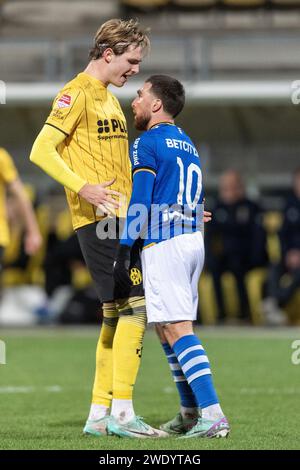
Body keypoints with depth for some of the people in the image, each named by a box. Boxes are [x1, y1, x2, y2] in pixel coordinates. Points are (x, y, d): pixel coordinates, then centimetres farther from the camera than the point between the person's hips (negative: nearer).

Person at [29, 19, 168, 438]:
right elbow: (41, 150, -16)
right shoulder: (78, 93, -7)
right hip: (98, 217, -10)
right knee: (135, 304, -15)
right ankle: (122, 410, -17)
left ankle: (98, 415, 12)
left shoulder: (109, 98, 22)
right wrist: (82, 188, -27)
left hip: (121, 217, 10)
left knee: (116, 314, 8)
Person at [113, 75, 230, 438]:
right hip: (193, 240, 9)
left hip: (163, 244, -9)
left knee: (177, 330, -11)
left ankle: (213, 415, -21)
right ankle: (191, 413, 19)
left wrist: (123, 253, -14)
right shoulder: (187, 145, 20)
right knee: (166, 327, 17)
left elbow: (139, 202, -13)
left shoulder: (146, 143, -6)